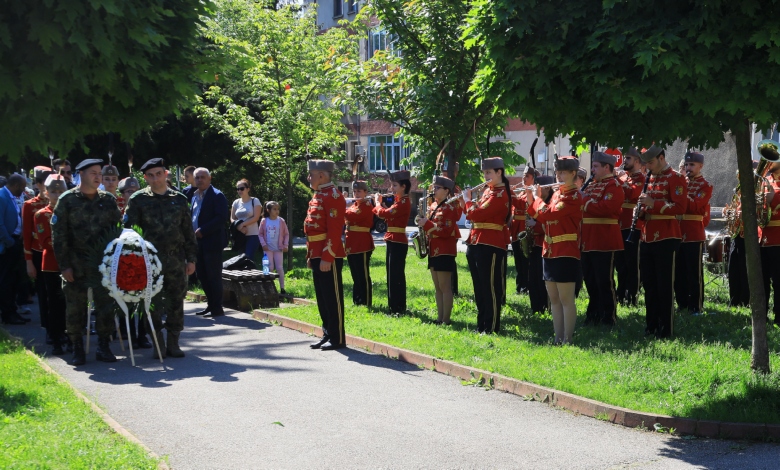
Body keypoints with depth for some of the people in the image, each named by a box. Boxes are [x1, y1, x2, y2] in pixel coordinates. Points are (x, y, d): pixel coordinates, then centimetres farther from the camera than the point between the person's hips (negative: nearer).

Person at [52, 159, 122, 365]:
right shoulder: (67, 200, -2)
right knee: (75, 307, 2)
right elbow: (59, 235, -4)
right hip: (76, 264, -2)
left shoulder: (108, 200, 7)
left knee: (106, 305, 3)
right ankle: (77, 349, 11)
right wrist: (64, 265, -9)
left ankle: (103, 347, 14)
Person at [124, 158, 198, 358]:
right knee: (153, 303, 1)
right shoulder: (138, 199, 2)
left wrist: (191, 258, 8)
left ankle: (173, 342, 15)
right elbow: (128, 228, -2)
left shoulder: (179, 199, 9)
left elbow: (188, 231, 12)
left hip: (176, 260, 2)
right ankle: (158, 343, 10)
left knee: (176, 302, 5)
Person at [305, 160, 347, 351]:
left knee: (332, 297, -4)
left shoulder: (333, 195, -14)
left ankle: (338, 339, 2)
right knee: (322, 298, 13)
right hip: (318, 255, 10)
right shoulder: (318, 195, 17)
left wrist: (327, 257, -23)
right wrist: (310, 256, 19)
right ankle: (328, 335, 21)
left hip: (329, 256, -10)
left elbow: (335, 230, -20)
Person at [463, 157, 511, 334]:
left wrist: (467, 200, -4)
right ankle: (481, 324, 21)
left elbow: (475, 215, -21)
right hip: (477, 245, 10)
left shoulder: (500, 195, -15)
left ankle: (492, 327, 2)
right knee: (480, 288, 14)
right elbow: (475, 214, 20)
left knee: (490, 289, -3)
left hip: (490, 247, -10)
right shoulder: (488, 191, 15)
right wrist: (470, 202, 4)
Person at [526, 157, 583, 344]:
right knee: (554, 299, 10)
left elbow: (547, 214, -20)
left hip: (566, 253, -9)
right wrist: (531, 202, 7)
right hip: (550, 252, 9)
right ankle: (558, 338, 16)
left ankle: (567, 340, -2)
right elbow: (542, 219, 17)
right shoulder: (557, 194, 15)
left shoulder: (574, 196, -12)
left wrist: (537, 198, -4)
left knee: (565, 299, -5)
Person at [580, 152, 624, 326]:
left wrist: (585, 205, -20)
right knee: (590, 279, 14)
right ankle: (594, 314, 23)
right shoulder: (592, 185, 18)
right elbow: (585, 205, 22)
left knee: (605, 281, -3)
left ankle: (609, 317, 4)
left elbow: (606, 208, -25)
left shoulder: (614, 185, -10)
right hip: (588, 241, 9)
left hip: (604, 241, -9)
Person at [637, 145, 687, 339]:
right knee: (649, 284, 11)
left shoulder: (675, 178, -8)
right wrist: (642, 208, 2)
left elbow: (680, 207, -17)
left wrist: (654, 203, -24)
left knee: (665, 286, -4)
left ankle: (667, 328, 1)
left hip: (665, 238, -8)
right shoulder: (651, 179, 17)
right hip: (648, 237, 8)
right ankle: (652, 324, 18)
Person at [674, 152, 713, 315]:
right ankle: (682, 302, 19)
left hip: (694, 234, -6)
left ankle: (696, 306, 1)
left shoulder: (705, 185, -3)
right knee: (679, 271, 10)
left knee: (694, 272, -3)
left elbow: (696, 206, -18)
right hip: (678, 233, 6)